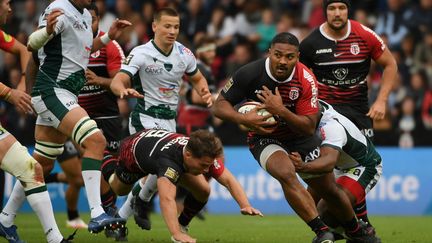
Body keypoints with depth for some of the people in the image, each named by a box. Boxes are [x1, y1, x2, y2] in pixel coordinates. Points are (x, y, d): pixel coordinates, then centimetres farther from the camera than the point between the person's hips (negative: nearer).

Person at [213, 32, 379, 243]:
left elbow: (309, 127, -19)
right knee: (286, 174, -33)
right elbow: (219, 105, -13)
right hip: (265, 137, -2)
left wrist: (281, 111, -35)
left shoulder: (306, 80, -20)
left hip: (299, 137, 2)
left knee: (330, 190, 5)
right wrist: (244, 119, -33)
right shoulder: (250, 73, -22)